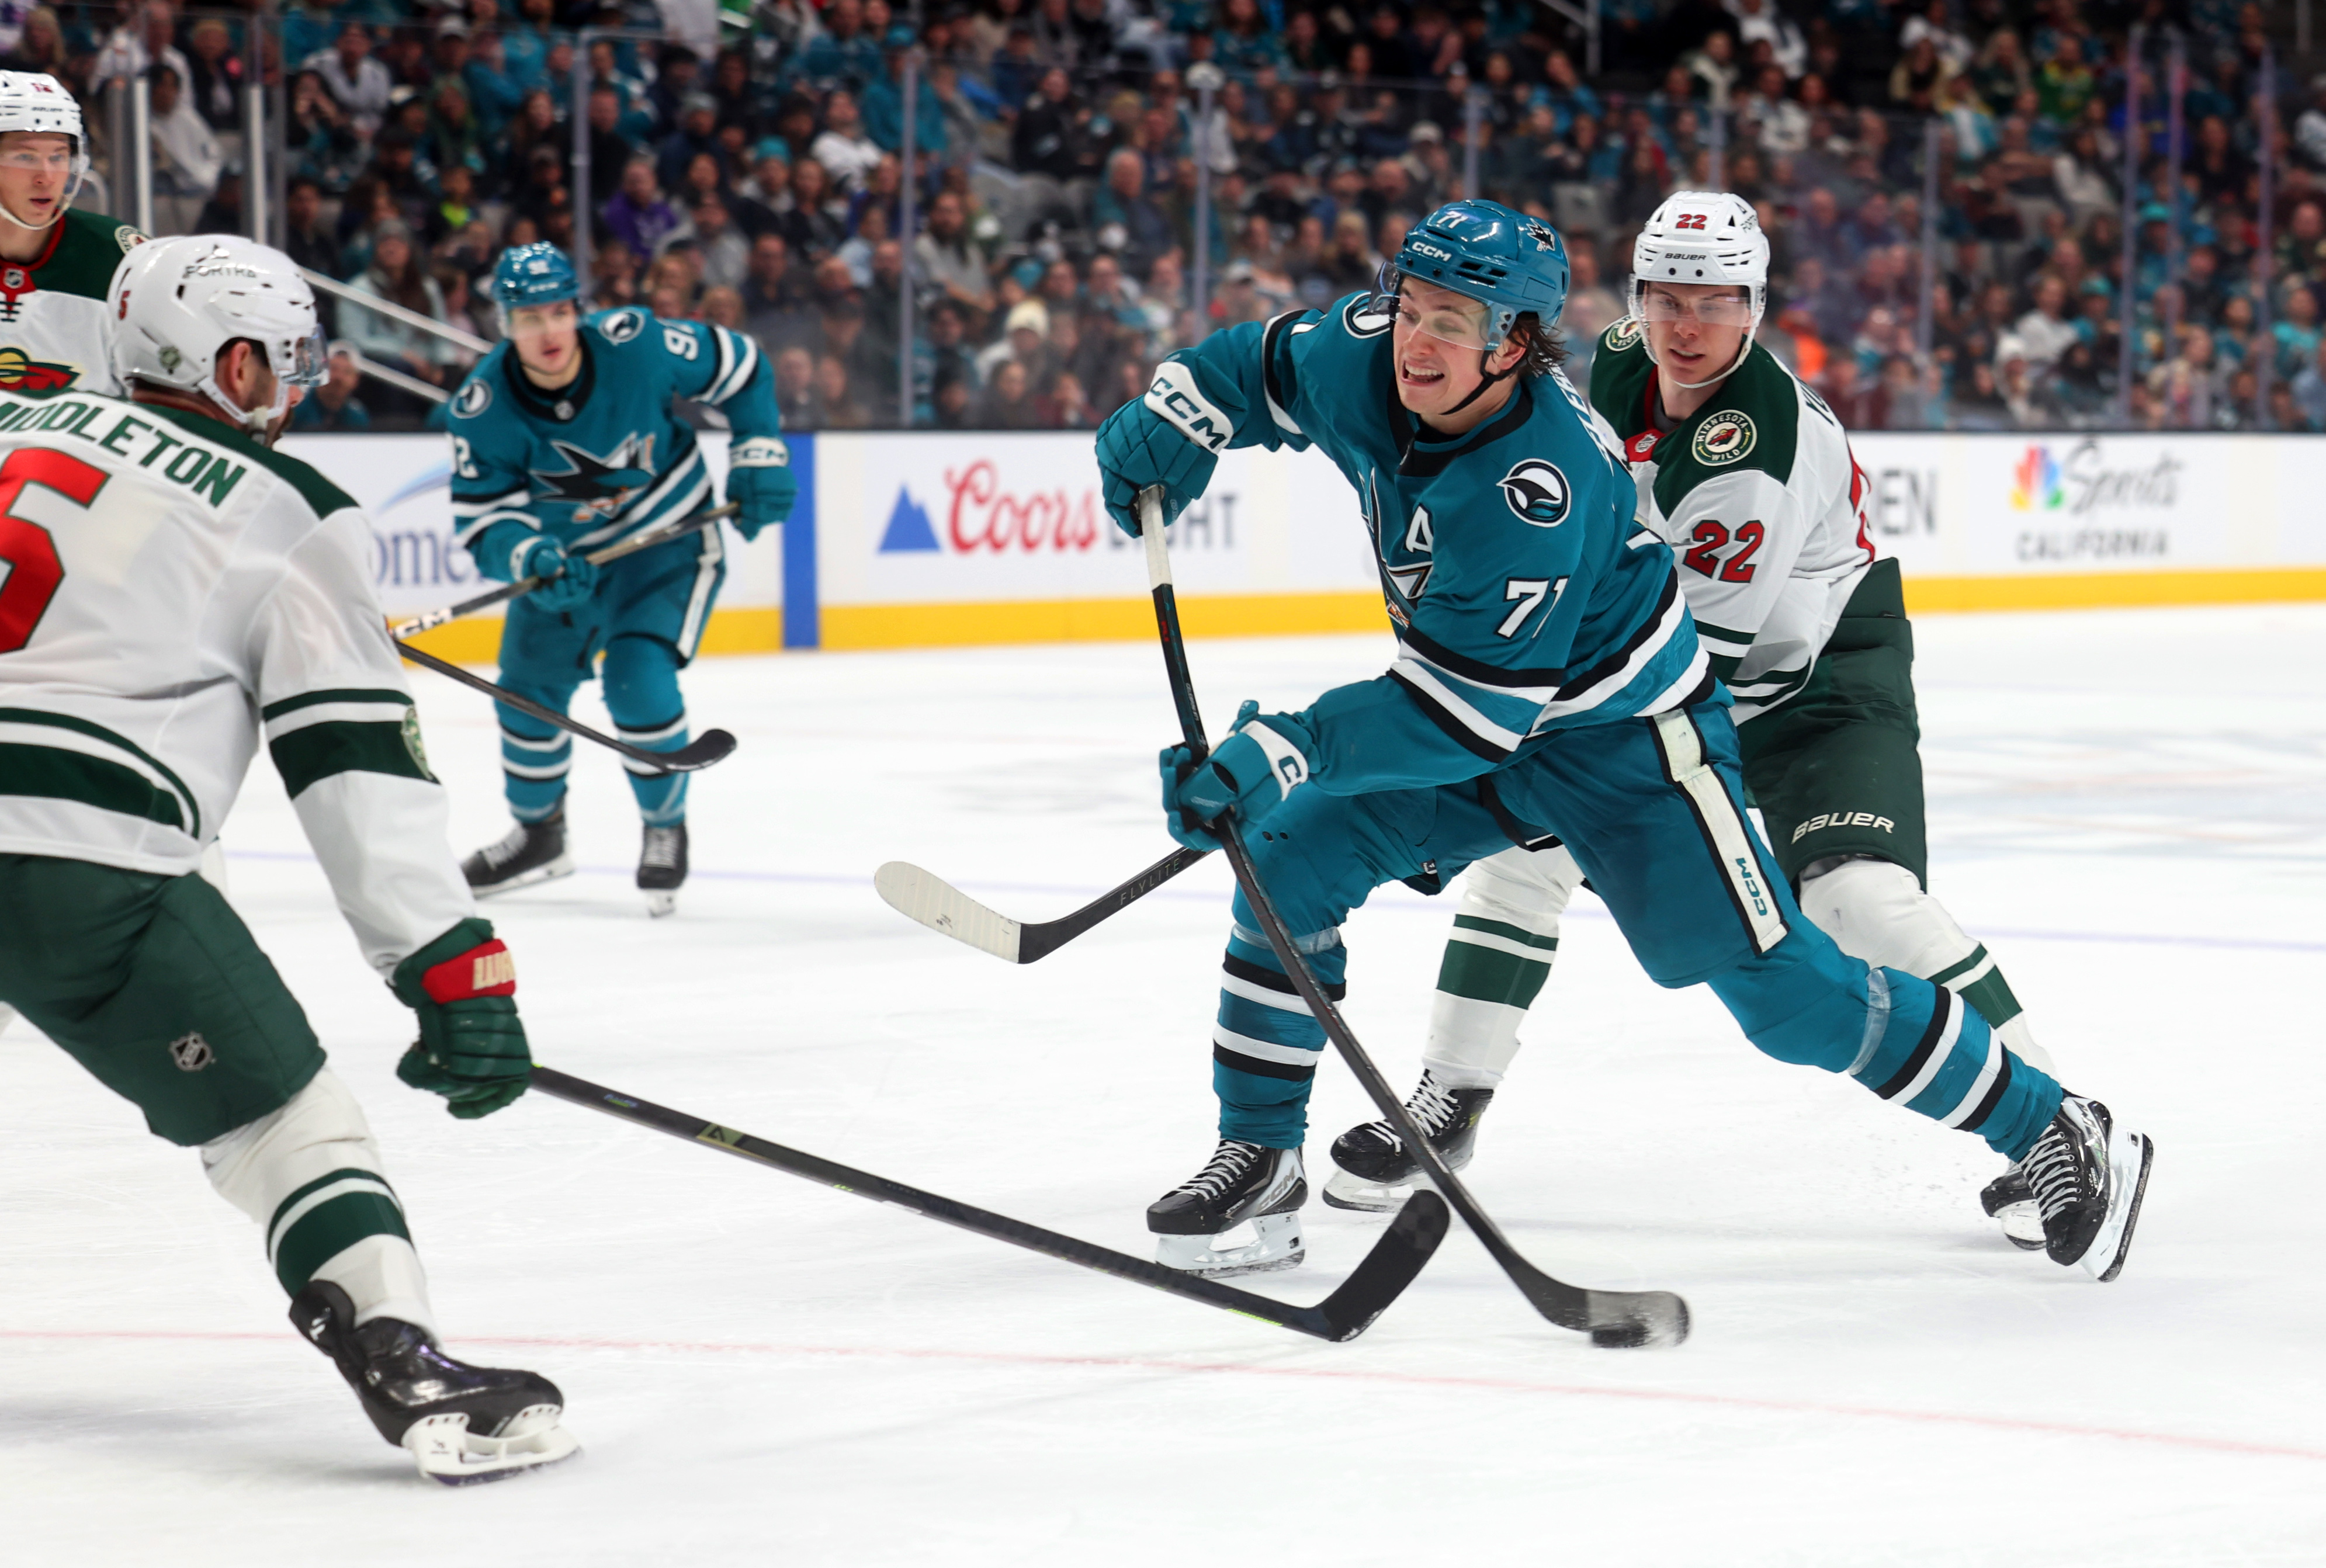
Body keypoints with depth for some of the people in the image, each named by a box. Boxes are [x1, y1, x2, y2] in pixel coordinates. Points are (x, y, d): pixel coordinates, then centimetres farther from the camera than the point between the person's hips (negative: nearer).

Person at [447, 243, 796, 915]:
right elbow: (483, 520, -20)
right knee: (528, 689, 7)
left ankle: (666, 832, 6)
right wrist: (528, 557, -41)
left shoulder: (636, 345, -27)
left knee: (639, 682, -20)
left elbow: (739, 367, -10)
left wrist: (758, 458, -10)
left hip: (670, 534, -4)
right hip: (566, 551, 4)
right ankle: (539, 834, 34)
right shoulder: (483, 408, -22)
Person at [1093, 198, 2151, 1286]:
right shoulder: (1366, 358, -14)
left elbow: (1468, 714, -34)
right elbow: (1266, 362, 11)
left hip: (1627, 736, -7)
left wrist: (1283, 750, -37)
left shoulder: (1536, 491, -36)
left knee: (1775, 983, -9)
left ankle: (2051, 1134, 5)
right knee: (1292, 857, -8)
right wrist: (1171, 417, -5)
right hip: (1474, 710, 7)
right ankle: (1258, 1157, 3)